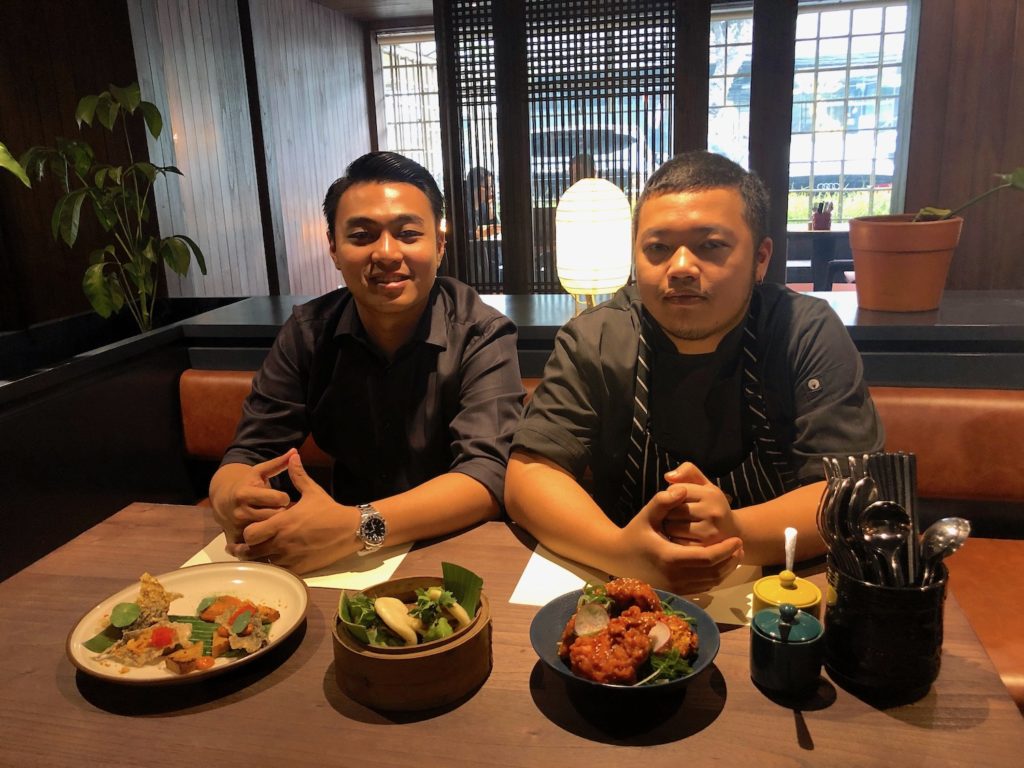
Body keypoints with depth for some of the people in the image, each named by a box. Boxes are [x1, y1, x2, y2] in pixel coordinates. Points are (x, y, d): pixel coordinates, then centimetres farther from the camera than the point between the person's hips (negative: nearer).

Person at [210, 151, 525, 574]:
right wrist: (231, 497, -26)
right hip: (343, 561, 2)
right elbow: (249, 452, -2)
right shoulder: (308, 332, -2)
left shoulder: (483, 335, -11)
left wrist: (357, 526, -37)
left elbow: (487, 475, -22)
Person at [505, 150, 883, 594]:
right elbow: (528, 474, -11)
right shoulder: (591, 342, -6)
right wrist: (623, 551, -29)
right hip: (630, 592, 1)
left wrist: (735, 532, -30)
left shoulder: (811, 336, -7)